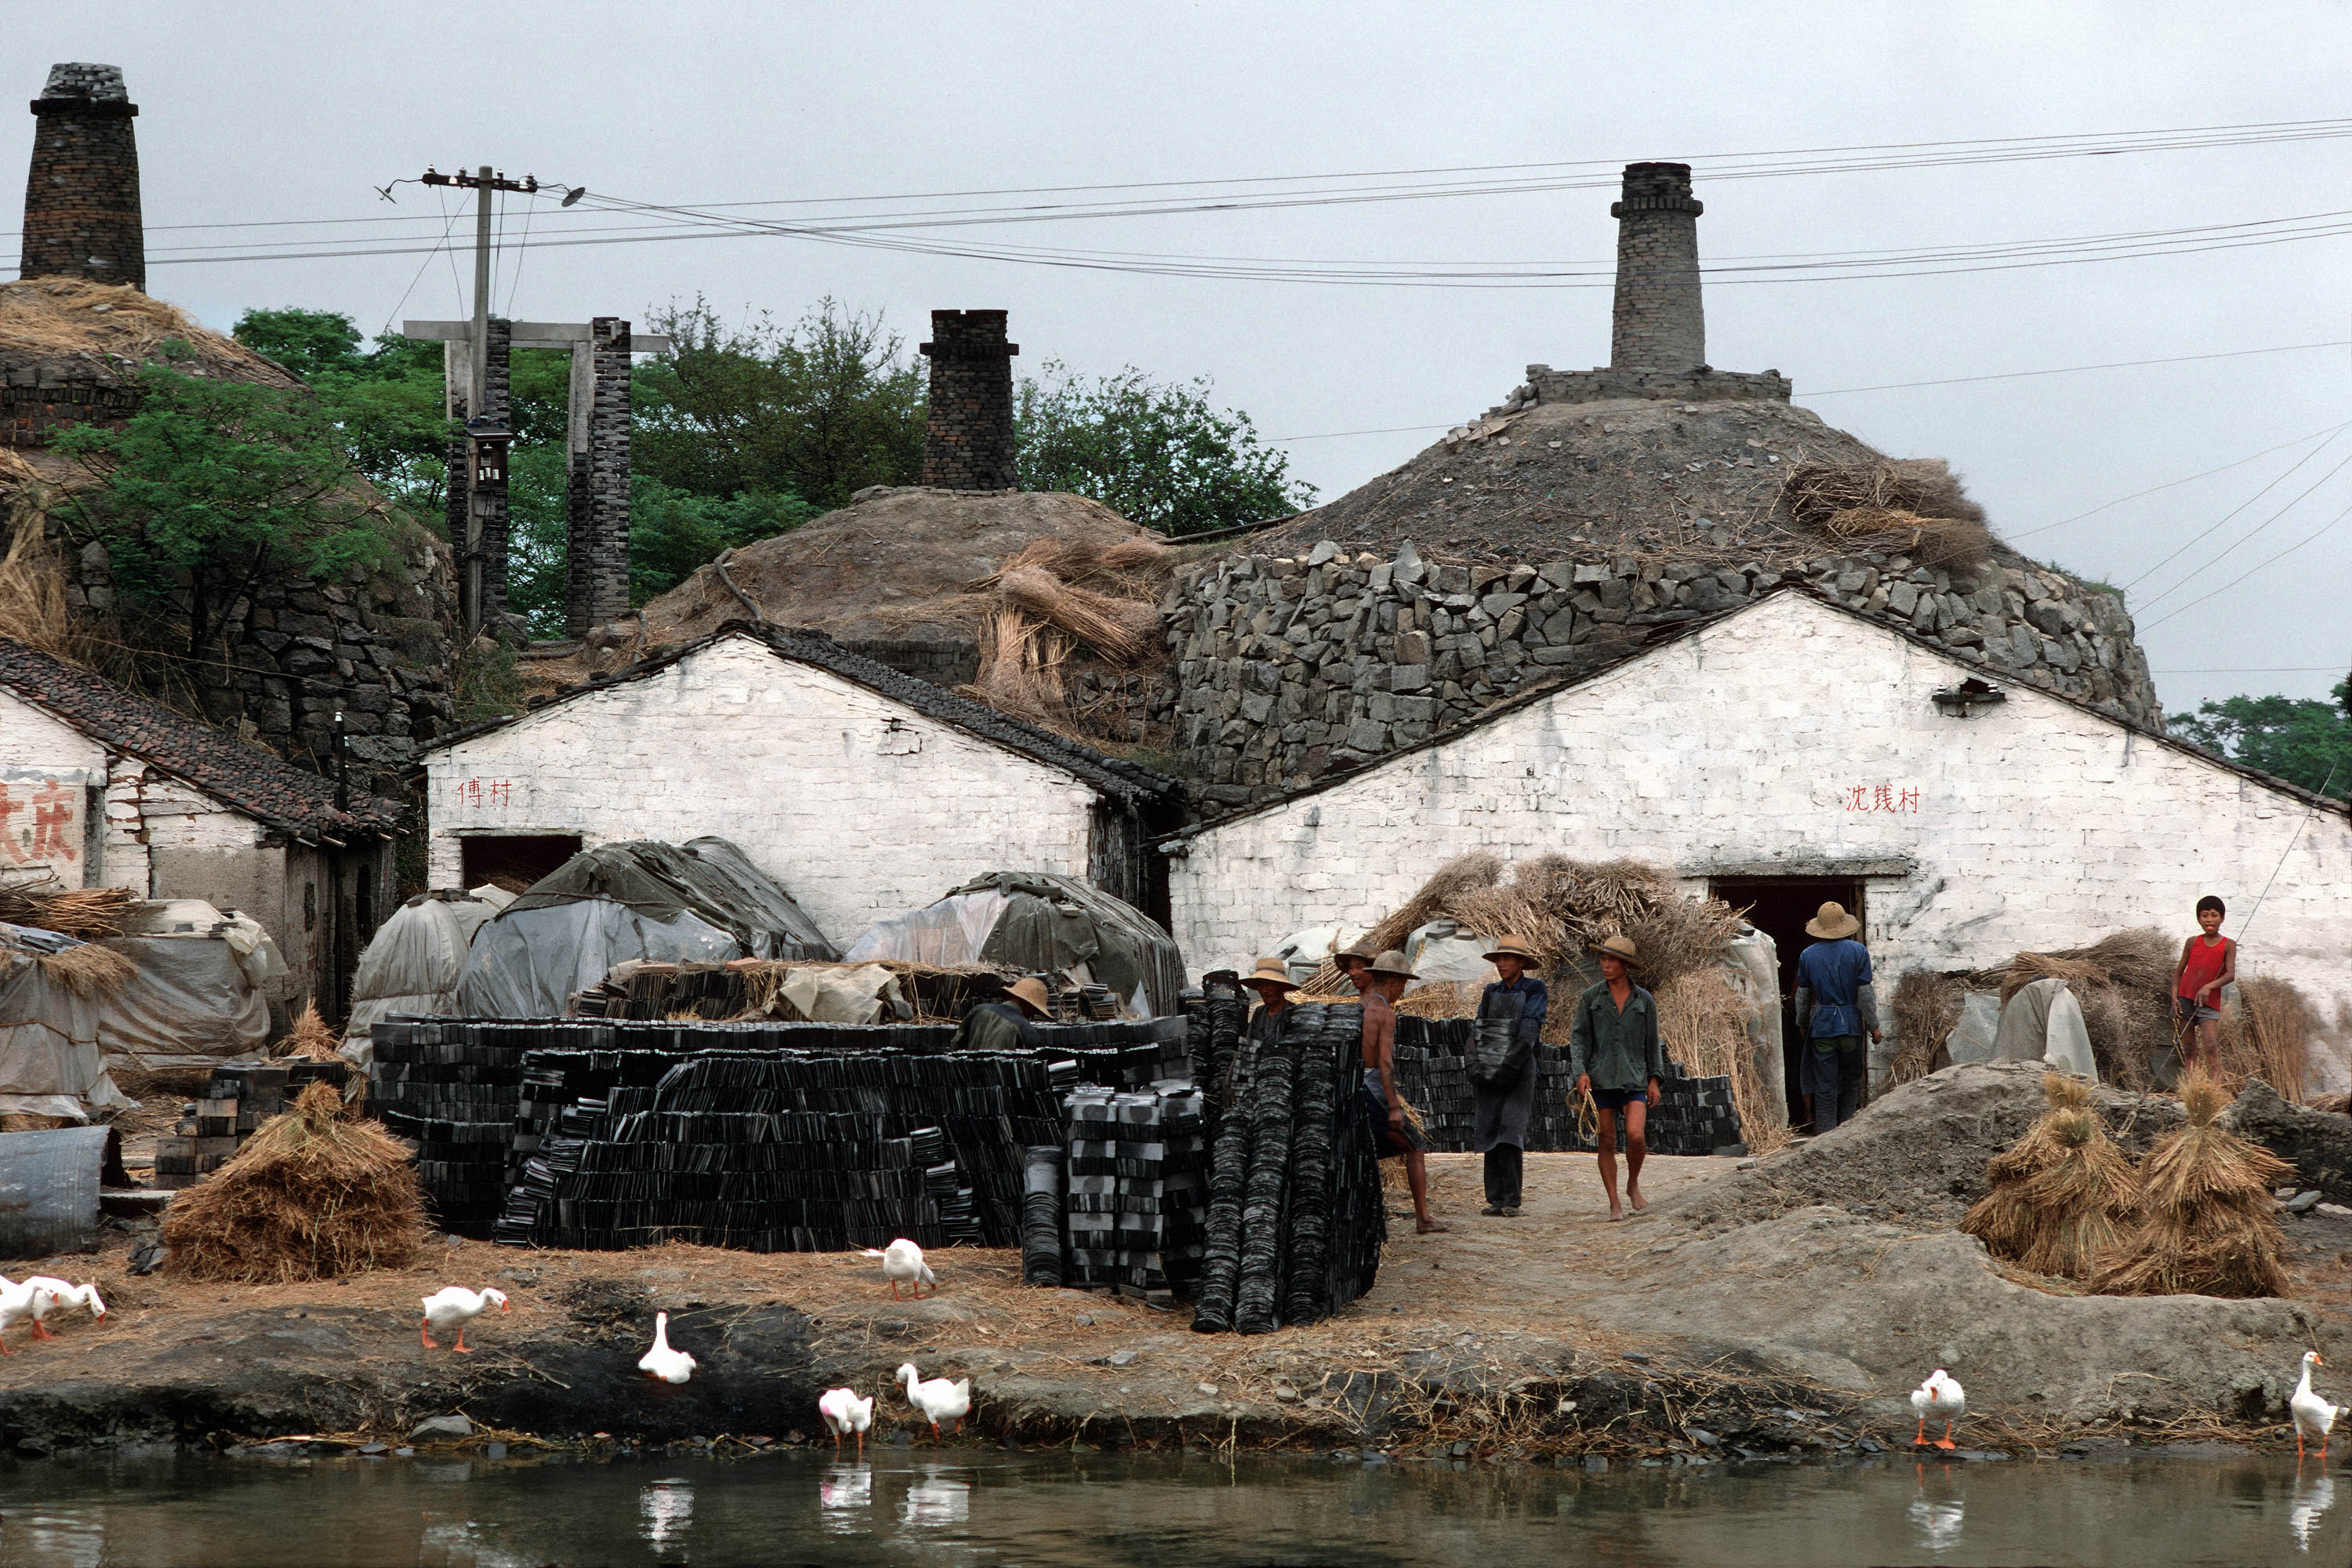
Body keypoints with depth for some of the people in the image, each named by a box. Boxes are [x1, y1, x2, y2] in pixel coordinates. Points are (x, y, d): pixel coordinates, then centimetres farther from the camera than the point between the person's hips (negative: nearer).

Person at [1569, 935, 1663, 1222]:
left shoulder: (1644, 1001, 6)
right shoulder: (1591, 997, 4)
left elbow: (1652, 1044, 11)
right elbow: (1579, 1037, 2)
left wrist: (1655, 1080, 4)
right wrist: (1580, 1072, -11)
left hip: (1633, 1077, 0)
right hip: (1600, 1077, 0)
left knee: (1635, 1135, -17)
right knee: (1607, 1142, 1)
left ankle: (1633, 1185, 9)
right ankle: (1614, 1204, 8)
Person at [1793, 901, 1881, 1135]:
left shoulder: (1808, 955, 2)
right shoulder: (1857, 951, -4)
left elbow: (1803, 995, 9)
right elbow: (1865, 993, -4)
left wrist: (1802, 1024, 24)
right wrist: (1874, 1027, 3)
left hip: (1822, 1025, 1)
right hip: (1851, 1024, -1)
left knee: (1825, 1086, 2)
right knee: (1851, 1082, 11)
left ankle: (1825, 1134, -2)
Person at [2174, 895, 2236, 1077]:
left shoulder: (2228, 945, -2)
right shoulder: (2192, 942, 5)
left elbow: (2231, 975, -15)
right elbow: (2178, 974, 11)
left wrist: (2209, 986, -31)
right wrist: (2175, 997, -5)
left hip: (2208, 1002, -3)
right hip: (2185, 1000, 3)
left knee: (2211, 1047, -17)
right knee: (2189, 1051, 4)